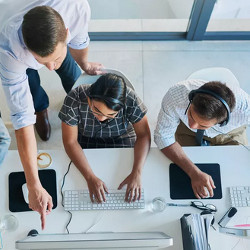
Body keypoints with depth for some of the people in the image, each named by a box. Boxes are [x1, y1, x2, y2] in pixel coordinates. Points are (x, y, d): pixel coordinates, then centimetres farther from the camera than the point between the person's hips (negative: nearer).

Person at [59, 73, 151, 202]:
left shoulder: (131, 100, -29)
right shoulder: (74, 99, -32)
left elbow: (143, 135, -20)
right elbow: (70, 142, -25)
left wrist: (136, 174, -33)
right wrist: (90, 177, -36)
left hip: (121, 138, 1)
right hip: (86, 140, 0)